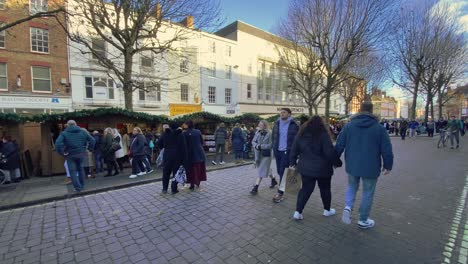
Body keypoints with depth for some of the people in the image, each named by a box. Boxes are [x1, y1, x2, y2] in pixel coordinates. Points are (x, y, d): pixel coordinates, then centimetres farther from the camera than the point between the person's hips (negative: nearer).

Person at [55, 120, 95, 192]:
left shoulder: (64, 133, -4)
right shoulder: (82, 132, 5)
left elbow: (58, 143, -20)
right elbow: (92, 140, 2)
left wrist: (62, 152, -10)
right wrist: (89, 149, 6)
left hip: (70, 155, -3)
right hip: (81, 154, 3)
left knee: (73, 171, 5)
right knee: (80, 169, 20)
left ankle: (78, 188, 3)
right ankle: (82, 185, 27)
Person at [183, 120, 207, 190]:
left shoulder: (185, 133, -10)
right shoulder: (198, 131, 1)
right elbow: (202, 142, 6)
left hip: (190, 153, -3)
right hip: (200, 153, 4)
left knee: (191, 169, 8)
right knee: (199, 168, 17)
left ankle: (192, 185, 12)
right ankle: (198, 183, 28)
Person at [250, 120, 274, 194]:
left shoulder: (269, 134, -14)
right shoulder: (257, 132, 2)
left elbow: (270, 145, -16)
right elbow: (253, 141, 3)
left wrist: (261, 146, -21)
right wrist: (256, 145, -17)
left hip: (266, 155, -6)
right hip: (258, 154, 6)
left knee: (261, 171, -3)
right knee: (265, 169, 20)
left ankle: (256, 188, -1)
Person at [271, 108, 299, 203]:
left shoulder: (294, 125, -6)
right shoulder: (277, 123, 7)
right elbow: (273, 135, 14)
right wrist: (274, 146, 8)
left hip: (287, 151, -4)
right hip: (277, 151, 5)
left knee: (283, 172, -5)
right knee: (279, 171, 11)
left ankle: (280, 193, 3)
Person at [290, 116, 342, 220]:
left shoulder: (301, 134, 1)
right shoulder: (323, 134, -12)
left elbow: (294, 149, 5)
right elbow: (330, 152, -15)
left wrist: (292, 161, 15)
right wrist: (337, 162, 0)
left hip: (306, 167, 3)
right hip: (322, 168, -3)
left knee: (305, 189, 12)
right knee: (325, 189, 19)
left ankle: (298, 212, 5)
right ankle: (327, 210, 37)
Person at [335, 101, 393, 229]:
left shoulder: (349, 126, -2)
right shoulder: (379, 128, -6)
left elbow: (339, 145, -1)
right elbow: (387, 150, -5)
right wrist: (388, 165, 9)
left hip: (352, 165, 2)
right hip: (370, 167, -2)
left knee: (351, 187, 23)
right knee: (368, 193, 12)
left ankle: (348, 207, 1)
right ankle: (363, 220, 24)